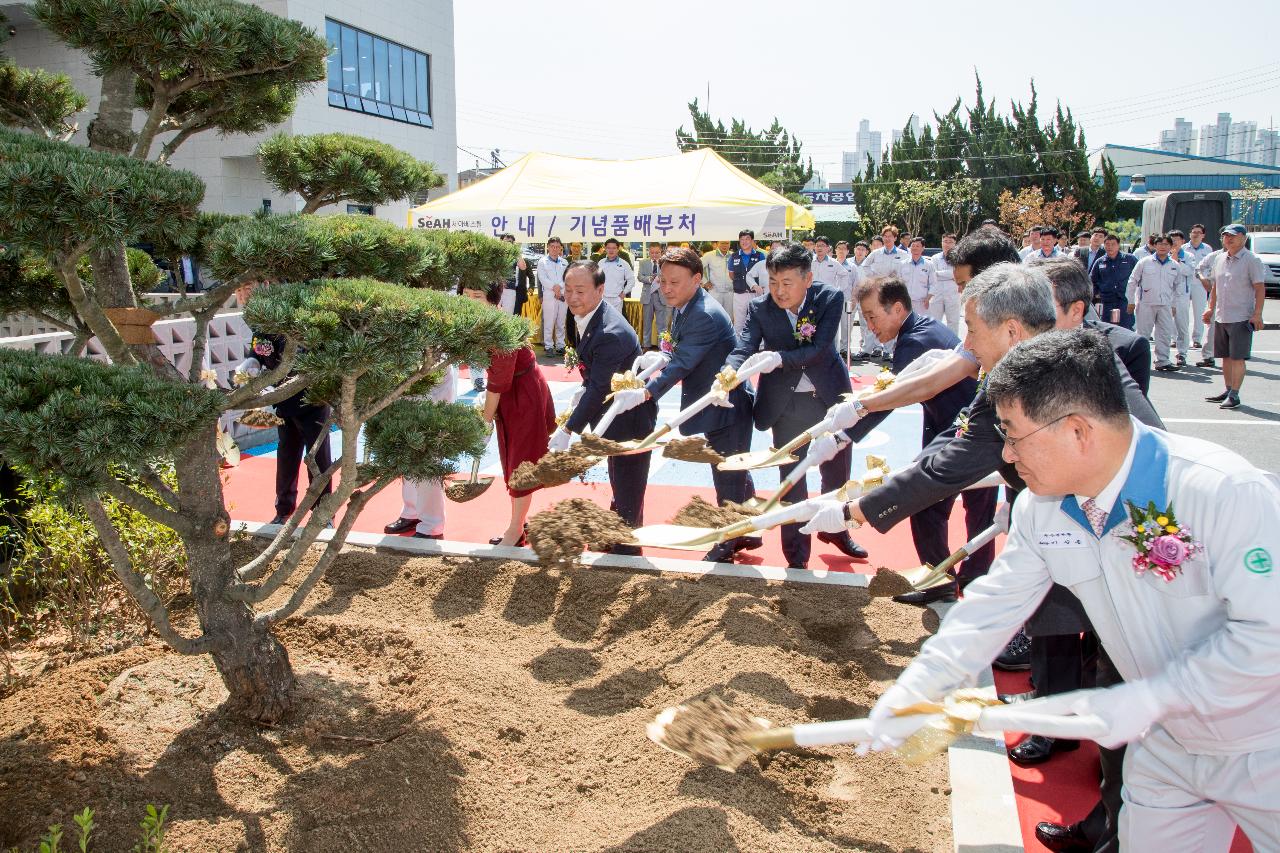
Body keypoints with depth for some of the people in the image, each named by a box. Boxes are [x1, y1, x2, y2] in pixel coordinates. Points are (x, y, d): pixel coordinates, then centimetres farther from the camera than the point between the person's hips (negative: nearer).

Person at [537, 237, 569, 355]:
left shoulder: (564, 262, 15)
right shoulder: (543, 262, 5)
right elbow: (542, 279, -4)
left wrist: (559, 286, -11)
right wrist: (554, 288, -13)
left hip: (563, 296, 3)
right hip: (549, 295, -3)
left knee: (561, 323, 6)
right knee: (548, 322, -5)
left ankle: (560, 345, 10)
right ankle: (548, 346, -2)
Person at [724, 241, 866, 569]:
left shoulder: (830, 299, -15)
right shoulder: (759, 308, -13)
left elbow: (820, 348, -23)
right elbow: (742, 349, -20)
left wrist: (779, 358, -39)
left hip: (830, 395, 1)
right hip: (787, 403, -1)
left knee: (837, 470, 18)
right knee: (792, 478, 2)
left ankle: (835, 529, 45)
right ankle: (796, 557, 15)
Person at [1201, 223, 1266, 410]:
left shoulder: (1252, 260, -7)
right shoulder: (1219, 258, 11)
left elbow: (1259, 288, -9)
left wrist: (1257, 314, -16)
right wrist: (1211, 308, 17)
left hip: (1241, 318, -6)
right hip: (1220, 317, 6)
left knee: (1238, 358, -5)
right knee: (1226, 357, 12)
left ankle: (1234, 395, -3)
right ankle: (1228, 391, 21)